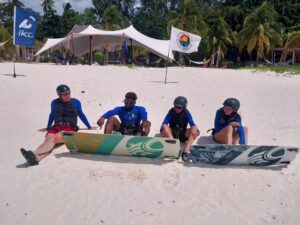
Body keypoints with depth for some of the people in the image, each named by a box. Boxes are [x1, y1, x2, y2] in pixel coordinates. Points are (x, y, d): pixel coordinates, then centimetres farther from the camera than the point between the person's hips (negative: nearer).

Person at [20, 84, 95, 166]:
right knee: (48, 139, -33)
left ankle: (35, 154, -57)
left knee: (54, 138, -35)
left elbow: (81, 115, 23)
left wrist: (89, 127, 28)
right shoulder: (54, 103, 17)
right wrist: (47, 128, 41)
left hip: (70, 128, -3)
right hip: (56, 127, 3)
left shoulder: (76, 102, 11)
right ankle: (36, 158, -60)